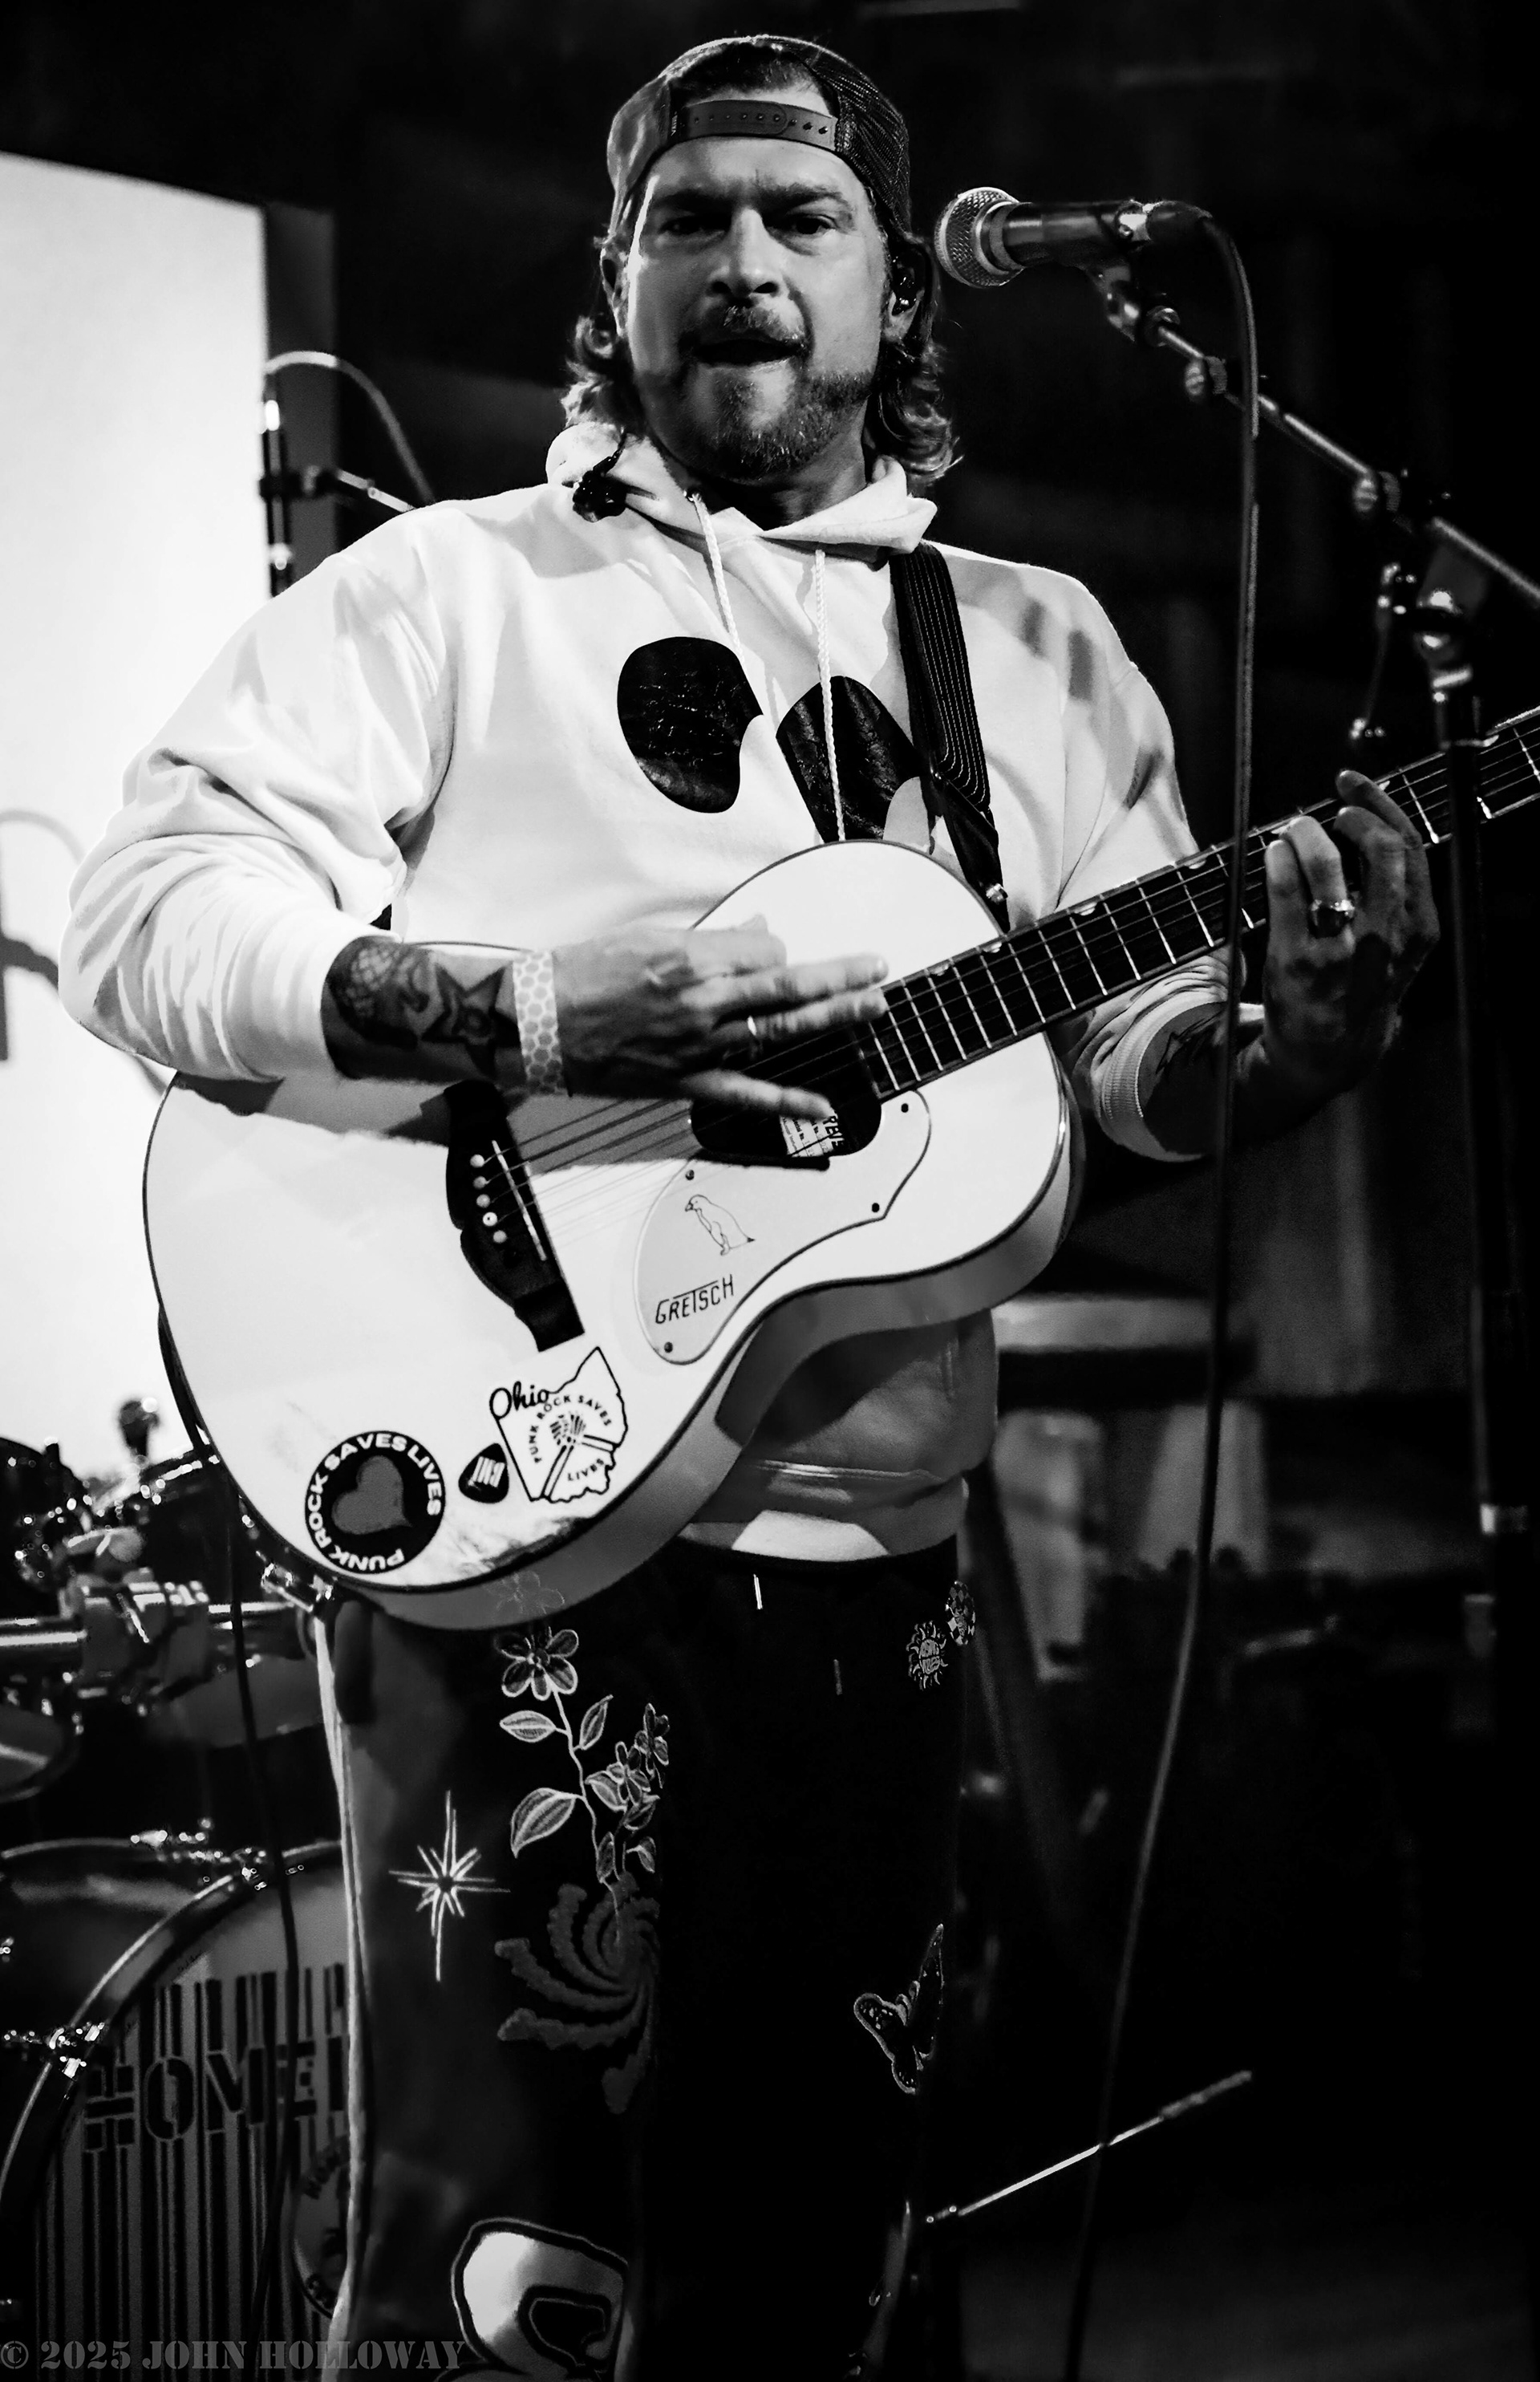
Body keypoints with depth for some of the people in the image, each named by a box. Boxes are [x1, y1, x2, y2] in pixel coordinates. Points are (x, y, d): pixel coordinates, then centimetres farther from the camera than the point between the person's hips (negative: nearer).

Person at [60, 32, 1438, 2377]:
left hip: (876, 1561, 5)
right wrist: (525, 1007, -22)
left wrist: (1296, 1026, -11)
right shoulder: (450, 589, 1)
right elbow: (142, 907, -9)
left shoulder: (1041, 651, 15)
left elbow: (1147, 1053, 13)